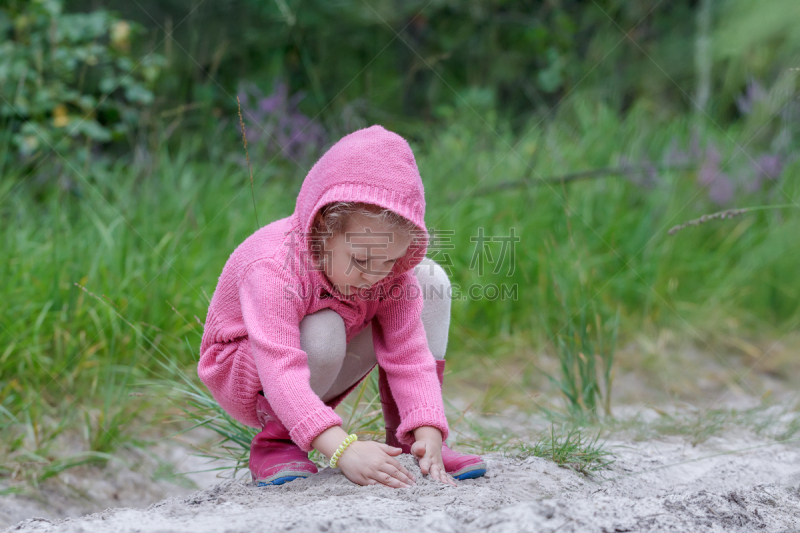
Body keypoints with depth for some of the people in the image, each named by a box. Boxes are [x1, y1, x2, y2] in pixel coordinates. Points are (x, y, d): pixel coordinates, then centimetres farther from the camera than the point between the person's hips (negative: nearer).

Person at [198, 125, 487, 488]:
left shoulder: (391, 268, -20)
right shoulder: (273, 268, -39)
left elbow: (409, 355, -23)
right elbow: (282, 375, -49)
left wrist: (428, 435, -40)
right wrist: (343, 449, -61)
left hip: (324, 376, 6)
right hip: (241, 373, -6)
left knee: (430, 280, -9)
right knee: (323, 332, -39)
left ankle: (407, 440, -6)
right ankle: (275, 443, -13)